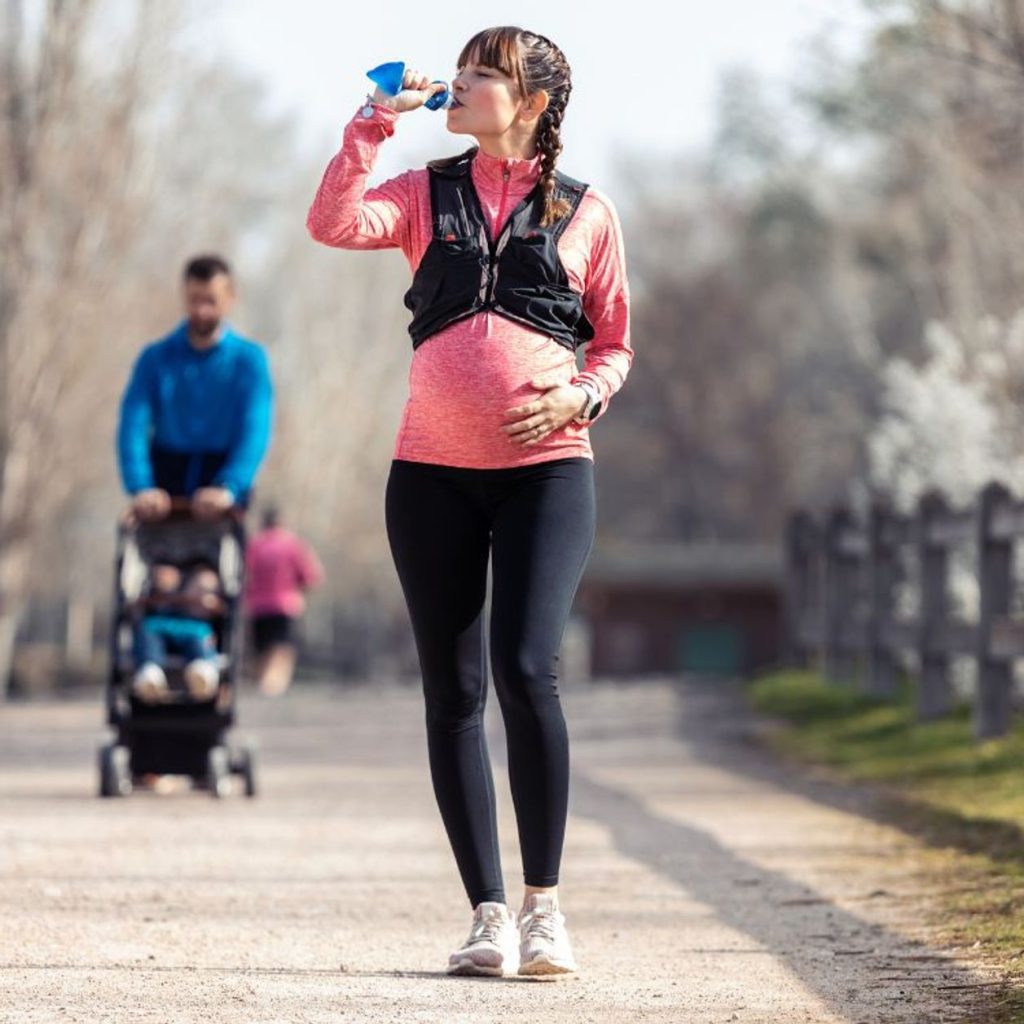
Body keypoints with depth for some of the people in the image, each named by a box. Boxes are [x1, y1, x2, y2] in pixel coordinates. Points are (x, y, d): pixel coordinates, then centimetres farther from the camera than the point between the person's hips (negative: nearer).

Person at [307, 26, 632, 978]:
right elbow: (333, 223, -7)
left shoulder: (585, 213, 8)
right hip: (432, 469, 3)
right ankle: (487, 912, 9)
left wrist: (579, 395, -8)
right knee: (453, 691, 2)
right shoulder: (426, 194, 12)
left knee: (526, 670, -18)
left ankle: (543, 901, -5)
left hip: (545, 468, -3)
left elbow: (614, 345, 11)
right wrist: (373, 123, -6)